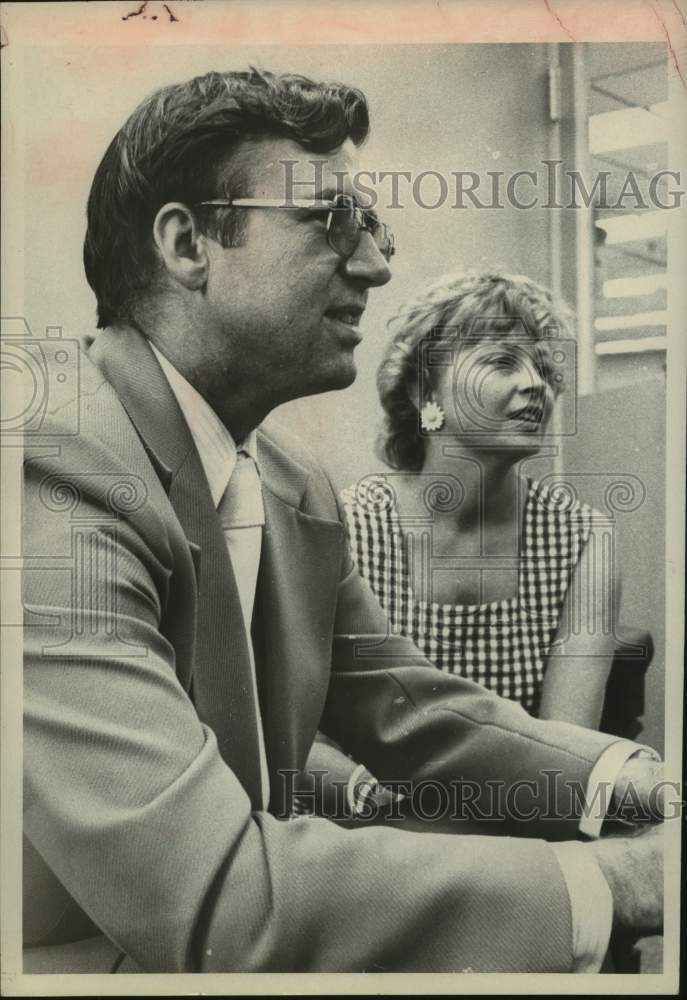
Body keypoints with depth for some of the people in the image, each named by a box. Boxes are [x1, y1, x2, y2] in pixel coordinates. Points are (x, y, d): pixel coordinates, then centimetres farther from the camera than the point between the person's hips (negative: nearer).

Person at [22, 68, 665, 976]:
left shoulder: (299, 488, 3)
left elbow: (413, 712, 6)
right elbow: (212, 899, -31)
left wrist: (645, 784, -8)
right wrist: (615, 878, -25)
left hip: (253, 960, 7)